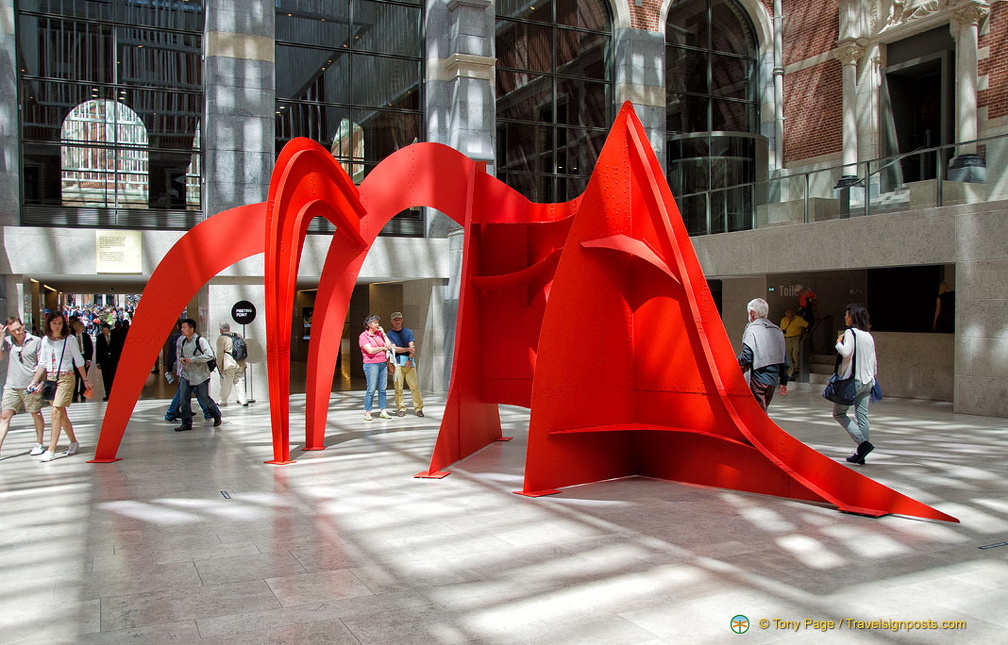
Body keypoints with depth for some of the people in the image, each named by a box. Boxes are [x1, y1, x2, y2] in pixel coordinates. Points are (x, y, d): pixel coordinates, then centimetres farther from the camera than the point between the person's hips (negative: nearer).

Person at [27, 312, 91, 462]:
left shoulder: (70, 339, -3)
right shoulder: (46, 340, 9)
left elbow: (79, 361, 2)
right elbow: (42, 363, 14)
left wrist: (85, 380, 4)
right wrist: (34, 382, 7)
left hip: (65, 378, -5)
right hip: (50, 379, 5)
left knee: (56, 412, -13)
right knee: (62, 414, 10)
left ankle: (51, 450, -13)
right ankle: (73, 442, 25)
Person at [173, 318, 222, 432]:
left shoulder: (200, 340, -13)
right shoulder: (182, 341, 8)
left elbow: (210, 355, -22)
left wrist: (192, 359, -21)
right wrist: (181, 359, 0)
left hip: (200, 376, -6)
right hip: (186, 375, 6)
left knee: (205, 399, 4)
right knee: (183, 399, -3)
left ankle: (217, 416, 28)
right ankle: (186, 423, 6)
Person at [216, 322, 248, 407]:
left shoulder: (221, 338, -5)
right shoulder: (238, 336, 12)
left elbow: (220, 353, -8)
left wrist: (220, 366, -3)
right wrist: (243, 362, 24)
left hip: (228, 364, -5)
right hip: (240, 364, 5)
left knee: (226, 384, 3)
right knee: (240, 382, 10)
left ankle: (223, 401, 12)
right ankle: (243, 400, 8)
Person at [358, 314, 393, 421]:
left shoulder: (380, 334, 14)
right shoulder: (363, 336, -4)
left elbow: (389, 345, 7)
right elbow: (370, 350, -14)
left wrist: (383, 333, 4)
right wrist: (382, 348, -1)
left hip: (383, 363, 6)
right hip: (371, 364, -6)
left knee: (383, 388, 5)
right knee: (371, 389, -7)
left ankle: (383, 411, 10)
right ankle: (367, 412, 1)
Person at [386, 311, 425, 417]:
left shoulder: (408, 332, 13)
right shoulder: (389, 334, 8)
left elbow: (412, 347, 3)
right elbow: (394, 348, -3)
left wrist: (410, 359, -10)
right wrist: (408, 349, -6)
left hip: (409, 363, 1)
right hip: (397, 363, -1)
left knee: (414, 386, -4)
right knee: (398, 388, -3)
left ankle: (418, 408, 0)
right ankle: (401, 409, 5)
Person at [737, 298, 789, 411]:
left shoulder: (752, 329, -8)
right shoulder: (777, 330, 13)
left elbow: (746, 356, -17)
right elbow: (784, 359, 15)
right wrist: (784, 382, 20)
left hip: (758, 377, -7)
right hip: (773, 380, 7)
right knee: (763, 410, 18)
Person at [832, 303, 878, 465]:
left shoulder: (850, 332, -10)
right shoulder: (869, 336, 12)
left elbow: (846, 352, -27)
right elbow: (874, 362, 16)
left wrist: (838, 342, -8)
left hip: (852, 380, -7)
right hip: (867, 382, 7)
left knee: (839, 413, 4)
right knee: (862, 416, 7)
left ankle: (862, 442, -12)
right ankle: (860, 454, 8)